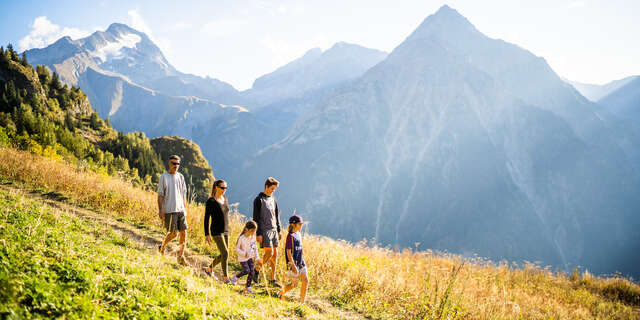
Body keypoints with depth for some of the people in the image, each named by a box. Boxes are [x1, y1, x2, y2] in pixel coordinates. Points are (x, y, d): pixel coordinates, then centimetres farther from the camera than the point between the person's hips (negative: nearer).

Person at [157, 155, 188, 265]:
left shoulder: (180, 177, 12)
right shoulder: (164, 177, -3)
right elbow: (160, 195, -4)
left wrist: (185, 209, 15)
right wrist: (160, 210, -9)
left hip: (180, 209, 5)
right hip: (169, 210, -5)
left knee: (184, 232, 0)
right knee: (173, 233, -6)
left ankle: (181, 256, 9)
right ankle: (162, 247, 22)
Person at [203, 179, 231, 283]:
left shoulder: (225, 199, 9)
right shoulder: (210, 201, -11)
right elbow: (206, 218, -10)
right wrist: (207, 234, -13)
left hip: (225, 231, 7)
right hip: (216, 231, -7)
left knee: (224, 255, 9)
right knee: (225, 253, -11)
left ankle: (209, 269, 30)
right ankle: (225, 277, 1)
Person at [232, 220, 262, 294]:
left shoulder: (253, 237, -1)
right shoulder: (241, 238, -18)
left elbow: (255, 248, 10)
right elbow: (237, 248, -11)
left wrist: (257, 258, 9)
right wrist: (243, 253, -23)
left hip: (250, 257, 5)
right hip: (242, 258, -5)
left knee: (252, 271, -1)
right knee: (246, 270, -16)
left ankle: (248, 286, 15)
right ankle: (236, 277, 12)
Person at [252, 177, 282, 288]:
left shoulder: (273, 199, 14)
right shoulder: (259, 200, -6)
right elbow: (256, 218, -9)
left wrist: (279, 231, 17)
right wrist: (258, 234, -14)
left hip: (274, 230, 7)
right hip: (264, 230, -7)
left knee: (275, 254, 4)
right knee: (269, 252, -15)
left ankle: (272, 279, 10)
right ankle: (257, 270, 7)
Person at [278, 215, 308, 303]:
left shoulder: (298, 234, 9)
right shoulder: (290, 236, -16)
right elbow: (288, 252, -18)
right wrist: (293, 265, -21)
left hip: (301, 262, 8)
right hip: (293, 263, -8)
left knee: (305, 281, 2)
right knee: (294, 284, 1)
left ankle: (302, 302, 10)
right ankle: (281, 293, 25)